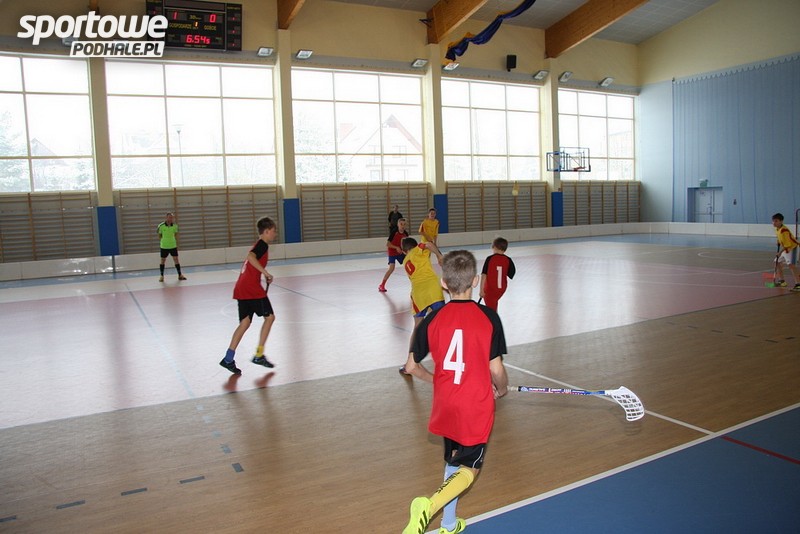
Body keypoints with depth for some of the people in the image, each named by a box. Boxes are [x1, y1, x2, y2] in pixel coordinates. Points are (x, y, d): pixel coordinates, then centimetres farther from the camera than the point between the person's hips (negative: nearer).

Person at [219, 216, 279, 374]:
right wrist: (266, 273, -23)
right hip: (252, 288, -9)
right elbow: (251, 257, -25)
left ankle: (228, 359, 7)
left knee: (245, 322, 10)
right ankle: (259, 355, 3)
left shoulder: (258, 245, 23)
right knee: (269, 316, 1)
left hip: (242, 288, 9)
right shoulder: (262, 245, -7)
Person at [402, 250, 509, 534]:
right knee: (469, 468, 11)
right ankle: (429, 505, -13)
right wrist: (501, 389, 12)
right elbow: (496, 369, -11)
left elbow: (411, 366, 2)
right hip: (477, 407, -4)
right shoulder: (488, 317, -13)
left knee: (453, 464, 24)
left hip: (446, 405, 4)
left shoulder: (432, 320, -5)